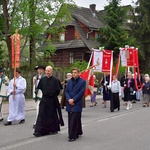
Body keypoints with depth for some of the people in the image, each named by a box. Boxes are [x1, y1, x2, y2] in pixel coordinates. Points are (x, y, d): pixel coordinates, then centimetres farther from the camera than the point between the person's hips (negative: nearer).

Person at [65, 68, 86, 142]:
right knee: (70, 120, 11)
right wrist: (69, 99, -8)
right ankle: (78, 132, 28)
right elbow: (66, 91, 9)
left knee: (74, 120, -7)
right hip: (69, 103, 6)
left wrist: (73, 100, -14)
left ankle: (72, 136, -2)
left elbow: (81, 92, -9)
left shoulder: (82, 81, -3)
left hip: (77, 104, -5)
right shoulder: (69, 81, 12)